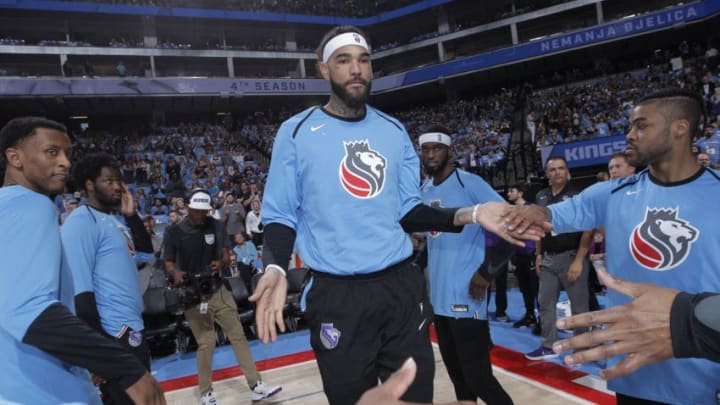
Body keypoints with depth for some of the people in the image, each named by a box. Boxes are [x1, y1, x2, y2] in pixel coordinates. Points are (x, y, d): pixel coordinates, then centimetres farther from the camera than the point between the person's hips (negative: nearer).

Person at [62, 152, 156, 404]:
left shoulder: (117, 217, 10)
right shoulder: (82, 222, -16)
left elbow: (147, 247, 20)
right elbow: (81, 291, -20)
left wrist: (131, 214, 5)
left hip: (132, 327, 9)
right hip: (113, 334, -9)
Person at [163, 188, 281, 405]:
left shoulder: (216, 226, 2)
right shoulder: (174, 232, -7)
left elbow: (225, 254, 8)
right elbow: (168, 262, 0)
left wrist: (220, 263, -15)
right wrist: (176, 273, -22)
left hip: (219, 290, 4)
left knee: (238, 336, 4)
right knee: (206, 343, -1)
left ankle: (255, 386, 12)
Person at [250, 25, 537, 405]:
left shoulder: (393, 130, 7)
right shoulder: (296, 132, -3)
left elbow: (406, 210, 10)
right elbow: (281, 216, -1)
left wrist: (468, 214, -5)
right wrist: (275, 267, -21)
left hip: (402, 286, 3)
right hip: (337, 295, -3)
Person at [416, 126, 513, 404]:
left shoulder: (469, 183, -10)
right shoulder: (423, 191, 11)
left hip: (466, 296, -7)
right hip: (438, 296, 7)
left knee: (477, 376, -4)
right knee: (457, 374, 17)